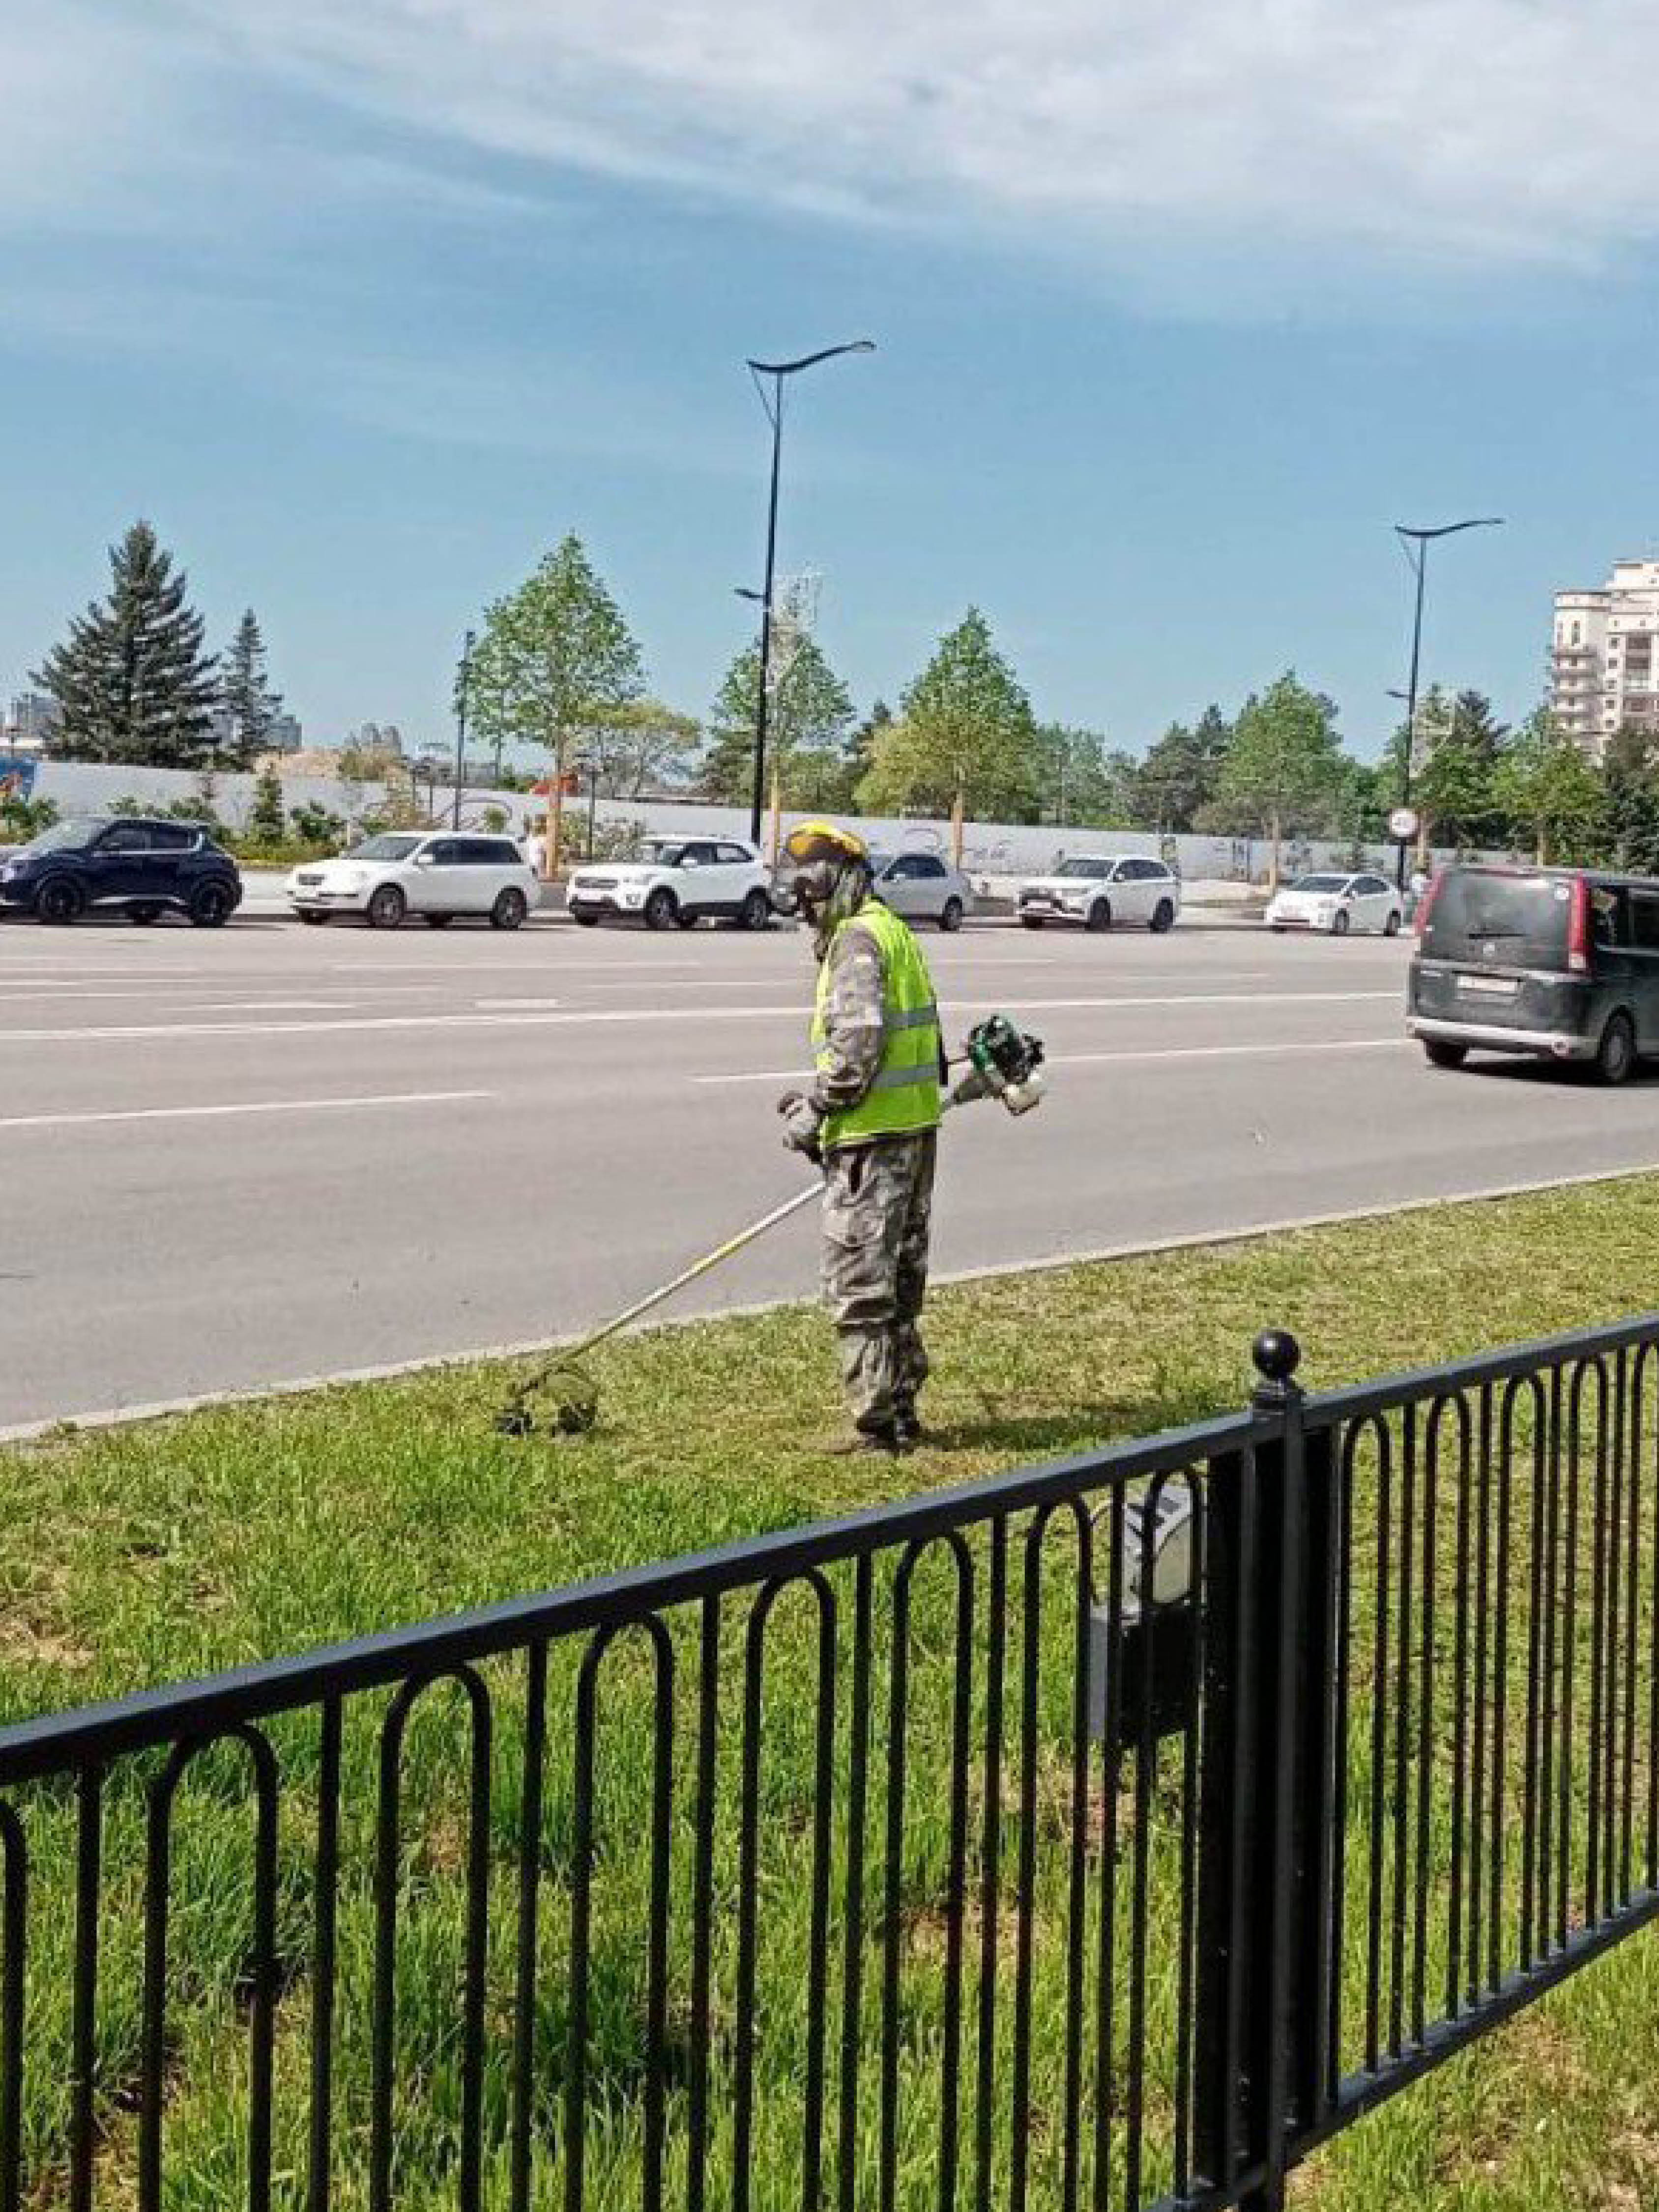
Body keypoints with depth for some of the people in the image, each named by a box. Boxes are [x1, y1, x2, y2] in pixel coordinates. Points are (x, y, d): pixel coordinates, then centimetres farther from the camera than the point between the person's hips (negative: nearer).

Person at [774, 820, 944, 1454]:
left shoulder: (858, 938, -12)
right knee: (899, 1283, 16)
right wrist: (823, 1101, 18)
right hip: (916, 1127, 10)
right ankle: (901, 1413, 24)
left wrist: (817, 1108, -13)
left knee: (858, 1284, -5)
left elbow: (861, 1039, -22)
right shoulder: (893, 931, 19)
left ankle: (877, 1426, -1)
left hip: (874, 1137, -10)